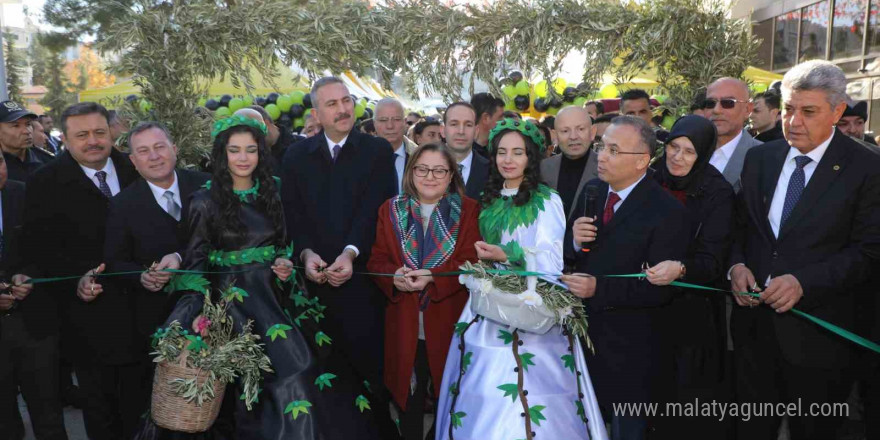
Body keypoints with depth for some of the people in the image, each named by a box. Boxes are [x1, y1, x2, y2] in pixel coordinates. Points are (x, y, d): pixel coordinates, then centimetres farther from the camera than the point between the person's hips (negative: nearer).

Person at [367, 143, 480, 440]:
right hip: (405, 324, 2)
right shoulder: (391, 209, 8)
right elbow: (376, 260, 4)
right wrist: (395, 276, -19)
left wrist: (433, 277, -24)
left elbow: (472, 263, -8)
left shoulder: (469, 210, 1)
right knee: (409, 399, 13)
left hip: (449, 321, -1)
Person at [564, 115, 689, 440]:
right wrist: (574, 240, -15)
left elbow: (662, 288, -21)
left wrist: (599, 289, -28)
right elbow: (571, 253, 8)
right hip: (584, 334, 6)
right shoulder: (592, 191, 2)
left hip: (630, 350, -6)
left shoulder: (667, 212, -18)